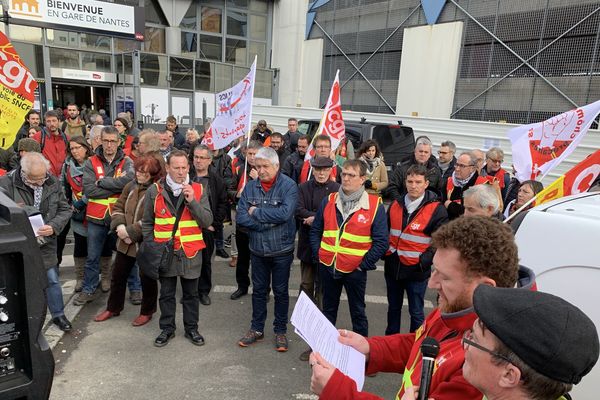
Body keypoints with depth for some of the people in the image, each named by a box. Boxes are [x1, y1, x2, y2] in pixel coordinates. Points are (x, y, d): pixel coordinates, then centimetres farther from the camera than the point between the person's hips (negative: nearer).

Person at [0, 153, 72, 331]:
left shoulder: (53, 182, -8)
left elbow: (65, 209, -2)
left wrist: (53, 227, -19)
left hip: (45, 243, 2)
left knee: (52, 280, 12)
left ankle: (58, 315, 31)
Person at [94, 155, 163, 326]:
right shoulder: (131, 186, 4)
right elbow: (118, 207, 9)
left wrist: (130, 232, -21)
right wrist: (120, 226, -8)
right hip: (126, 241, 7)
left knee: (147, 278, 11)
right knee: (118, 275, 19)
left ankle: (147, 312, 31)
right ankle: (113, 308, 40)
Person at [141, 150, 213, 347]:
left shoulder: (198, 190, -1)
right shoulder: (155, 191, -1)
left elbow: (207, 221, -8)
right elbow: (147, 223, 6)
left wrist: (192, 201, -20)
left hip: (191, 252, 0)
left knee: (191, 294, 13)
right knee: (166, 294, 14)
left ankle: (191, 328, 29)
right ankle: (167, 329, 30)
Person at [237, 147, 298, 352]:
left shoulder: (289, 186, -13)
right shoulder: (250, 187, -2)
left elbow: (285, 213, -28)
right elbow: (241, 217, -9)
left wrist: (256, 212, -18)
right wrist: (267, 223, -19)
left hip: (281, 250, -3)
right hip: (257, 249, 3)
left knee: (281, 291, 12)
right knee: (259, 290, 17)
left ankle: (280, 331, 29)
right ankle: (257, 328, 34)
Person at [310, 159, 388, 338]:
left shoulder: (375, 205, -9)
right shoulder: (329, 201, 3)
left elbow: (381, 242, -9)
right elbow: (315, 231, 11)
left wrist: (363, 264, -11)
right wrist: (318, 255, 1)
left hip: (355, 270, -4)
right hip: (327, 266, 4)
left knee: (358, 312, 12)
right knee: (328, 309, 20)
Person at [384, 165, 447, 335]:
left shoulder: (436, 209, -12)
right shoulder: (396, 204, 4)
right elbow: (386, 231, 16)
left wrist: (424, 260, -18)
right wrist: (385, 252, 4)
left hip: (416, 271, -5)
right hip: (392, 266, 5)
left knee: (416, 312, 10)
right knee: (393, 308, 21)